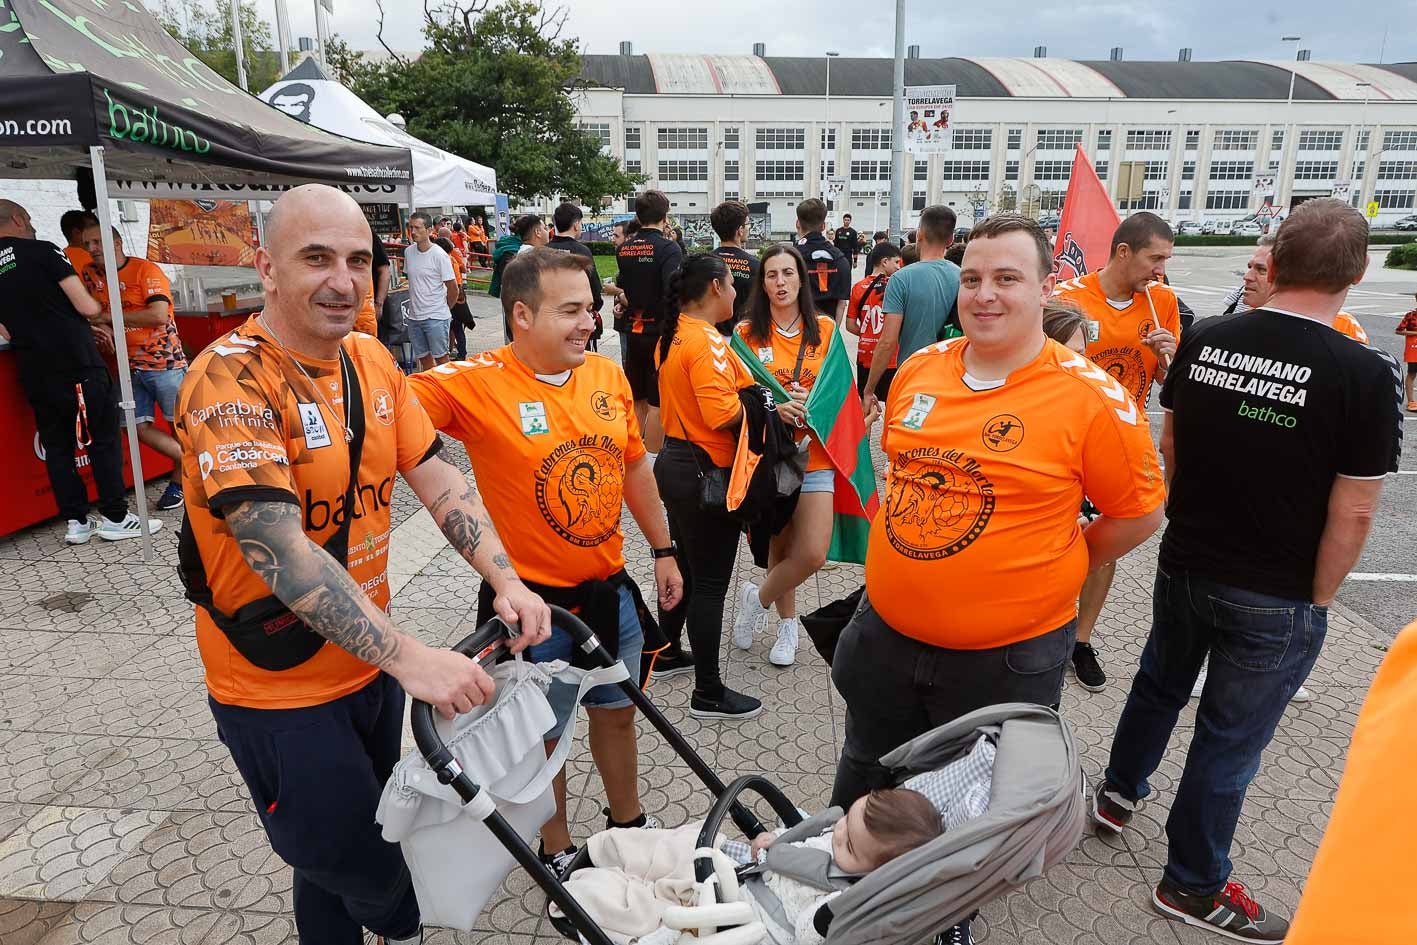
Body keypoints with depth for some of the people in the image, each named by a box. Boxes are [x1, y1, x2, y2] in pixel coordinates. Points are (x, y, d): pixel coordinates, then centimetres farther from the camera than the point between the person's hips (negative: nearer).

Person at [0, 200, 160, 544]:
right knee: (104, 440, 3)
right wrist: (98, 313, 11)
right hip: (78, 364, -6)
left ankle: (76, 521, 16)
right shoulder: (41, 251, -6)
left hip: (35, 373, 6)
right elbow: (87, 307, -12)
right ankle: (115, 518, 6)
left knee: (56, 447, 13)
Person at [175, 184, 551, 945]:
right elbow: (278, 548, -32)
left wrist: (505, 581, -15)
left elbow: (437, 478, -1)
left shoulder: (371, 359, 1)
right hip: (280, 690, -6)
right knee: (355, 867, 9)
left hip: (371, 661, 6)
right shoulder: (230, 380, -23)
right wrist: (408, 656, -38)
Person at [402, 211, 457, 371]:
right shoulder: (408, 252, 5)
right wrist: (415, 304, 14)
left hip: (436, 317, -6)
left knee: (440, 356, 0)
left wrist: (444, 309, 3)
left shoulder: (439, 255, -12)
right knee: (423, 357, 14)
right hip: (414, 316, 6)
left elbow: (453, 288, -8)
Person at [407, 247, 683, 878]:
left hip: (611, 589, 5)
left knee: (617, 710, 24)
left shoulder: (608, 376, -2)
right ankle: (558, 852, 41)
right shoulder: (477, 384, -18)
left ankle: (627, 823, 48)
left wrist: (663, 549, 14)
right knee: (544, 733, 16)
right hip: (538, 601, -5)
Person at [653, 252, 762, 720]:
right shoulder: (706, 341, -21)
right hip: (704, 472, -10)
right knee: (710, 583, 1)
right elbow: (724, 414, -30)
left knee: (685, 566, 24)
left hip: (675, 462, 10)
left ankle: (668, 651, 41)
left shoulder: (671, 335, 9)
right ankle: (708, 693, 12)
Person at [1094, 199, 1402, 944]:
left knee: (1159, 683, 27)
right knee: (1230, 741, 11)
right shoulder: (1364, 374, -19)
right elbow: (1351, 516, -16)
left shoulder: (1202, 342, -7)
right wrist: (1316, 599, -2)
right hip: (1277, 599, -4)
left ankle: (1119, 792, 47)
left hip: (1184, 567, 4)